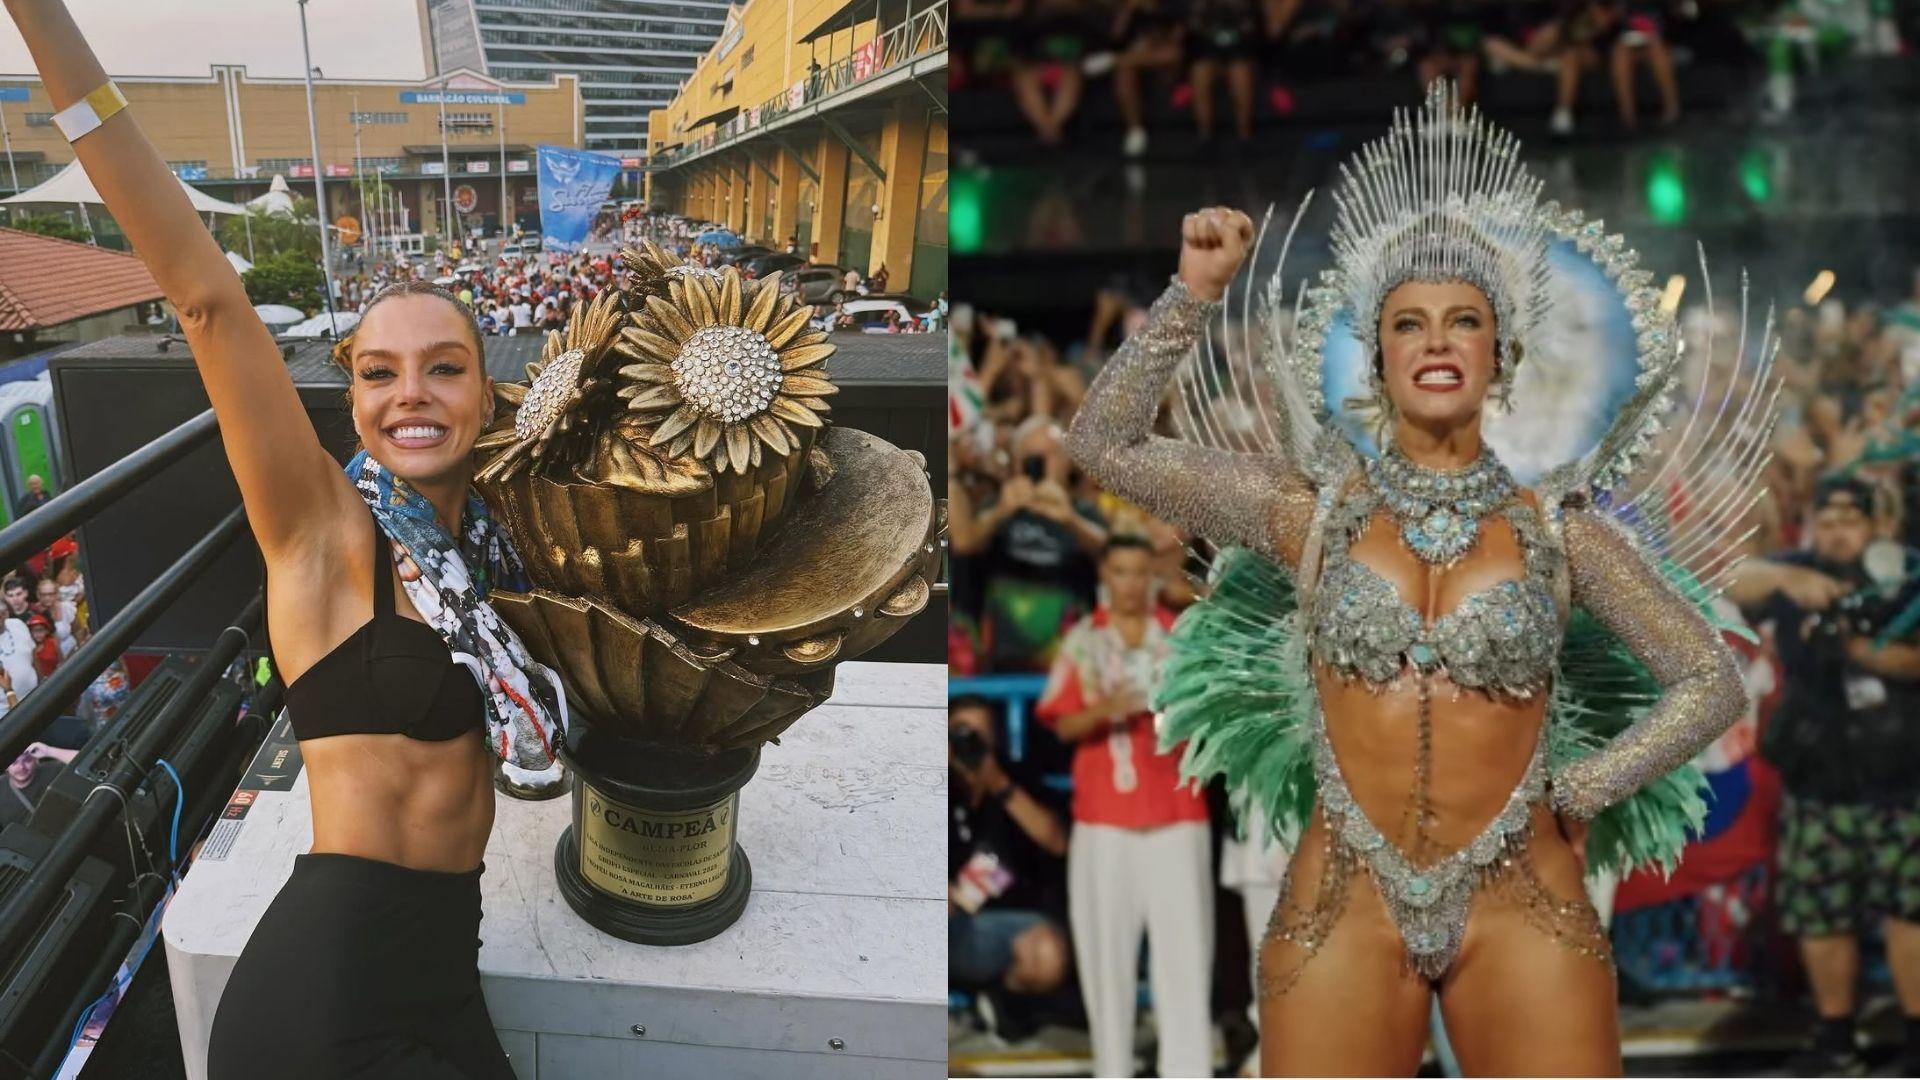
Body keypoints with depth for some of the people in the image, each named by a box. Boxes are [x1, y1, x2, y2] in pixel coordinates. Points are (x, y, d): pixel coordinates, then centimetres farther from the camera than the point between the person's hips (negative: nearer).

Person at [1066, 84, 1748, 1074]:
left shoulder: (1558, 525, 3)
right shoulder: (1312, 506, 2)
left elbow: (1712, 683, 10)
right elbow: (1103, 444, -2)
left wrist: (1581, 792, 2)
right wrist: (1195, 293, -8)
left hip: (1523, 906, 1)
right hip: (1343, 905, 0)